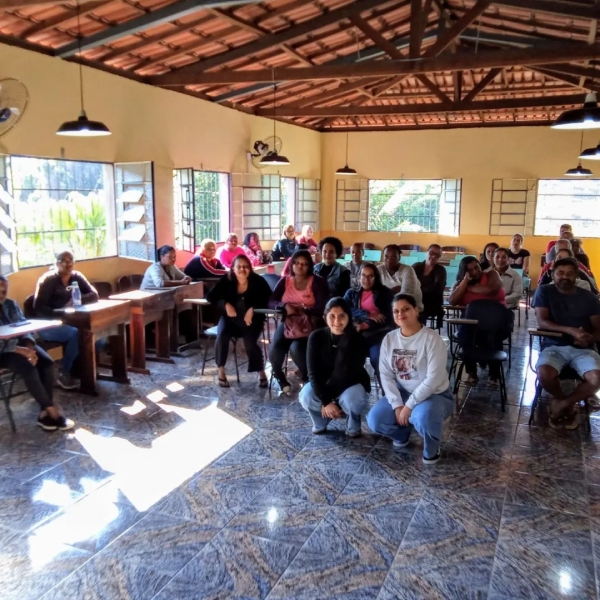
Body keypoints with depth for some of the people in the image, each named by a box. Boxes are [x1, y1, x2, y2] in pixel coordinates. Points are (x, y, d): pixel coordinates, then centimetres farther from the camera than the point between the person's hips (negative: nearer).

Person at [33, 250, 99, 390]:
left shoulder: (77, 277, 4)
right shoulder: (48, 280, -11)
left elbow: (94, 295, -4)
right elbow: (38, 308, -19)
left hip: (69, 322, 5)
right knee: (76, 334, -32)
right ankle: (64, 374, -17)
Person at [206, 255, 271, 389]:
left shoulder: (258, 281, -9)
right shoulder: (226, 280, -4)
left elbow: (269, 299, -13)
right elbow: (210, 296, -4)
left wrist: (253, 309, -24)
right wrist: (226, 304, -19)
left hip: (251, 318, -1)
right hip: (230, 317, 2)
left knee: (250, 342, -26)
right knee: (222, 335, -28)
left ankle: (261, 372, 0)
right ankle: (221, 371, -10)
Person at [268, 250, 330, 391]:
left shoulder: (317, 282, -1)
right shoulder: (284, 281, 10)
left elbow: (322, 307, -10)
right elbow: (271, 302, 2)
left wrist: (303, 310, -20)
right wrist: (285, 306, -17)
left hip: (309, 324, -3)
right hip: (288, 322, 3)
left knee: (296, 349, -31)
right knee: (275, 349, -24)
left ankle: (308, 378, 0)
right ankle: (279, 377, 8)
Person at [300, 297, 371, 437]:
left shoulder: (357, 341, -21)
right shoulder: (316, 337, -16)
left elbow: (350, 374, -22)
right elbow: (313, 372, -17)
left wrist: (329, 400, -22)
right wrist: (325, 401, -27)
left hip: (352, 384, -2)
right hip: (323, 385, 2)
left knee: (351, 401, -36)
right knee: (306, 397, -29)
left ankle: (353, 426, 2)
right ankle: (321, 422, 6)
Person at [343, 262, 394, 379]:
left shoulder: (385, 293, 13)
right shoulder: (351, 293, 20)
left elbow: (387, 316, 1)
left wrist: (365, 325, -13)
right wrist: (368, 315, -13)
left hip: (378, 332, -2)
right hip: (357, 332, 2)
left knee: (377, 358, -31)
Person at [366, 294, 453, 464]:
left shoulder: (431, 338, -20)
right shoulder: (389, 339, -4)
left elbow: (434, 379, -23)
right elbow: (386, 375, -4)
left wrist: (409, 406, -23)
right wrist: (397, 405, -15)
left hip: (435, 395, -5)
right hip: (402, 393, 5)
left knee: (424, 418, -38)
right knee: (374, 419, -15)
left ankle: (431, 449, -1)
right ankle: (403, 432, 20)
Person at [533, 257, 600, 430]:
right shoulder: (544, 291, 3)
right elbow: (542, 322, -9)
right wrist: (571, 331, -21)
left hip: (583, 349, 2)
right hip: (554, 346, -1)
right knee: (544, 374, -33)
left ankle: (561, 403, 1)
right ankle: (569, 404, 2)